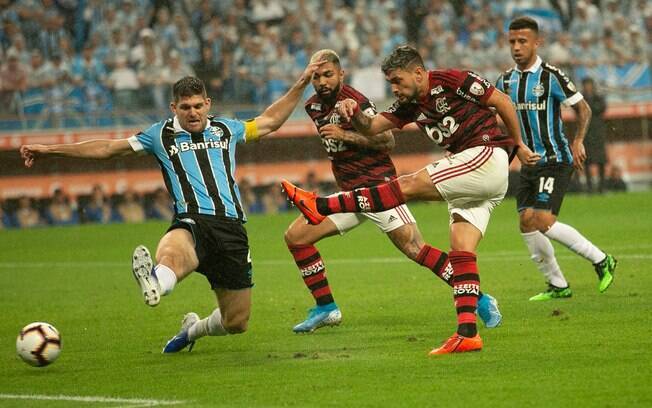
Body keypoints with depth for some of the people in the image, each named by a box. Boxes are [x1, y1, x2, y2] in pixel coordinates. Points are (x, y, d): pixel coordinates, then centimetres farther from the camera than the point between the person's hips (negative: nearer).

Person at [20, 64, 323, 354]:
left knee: (236, 322, 6)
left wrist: (301, 85, 33)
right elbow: (108, 148, 16)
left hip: (231, 227, 3)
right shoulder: (160, 135, 13)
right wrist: (49, 150, 14)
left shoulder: (227, 130, 19)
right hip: (192, 223, -3)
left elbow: (270, 120, 36)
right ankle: (155, 285, -79)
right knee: (170, 253, -43)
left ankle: (194, 329, 38)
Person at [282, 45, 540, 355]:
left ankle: (321, 207, -16)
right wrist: (354, 112, -12)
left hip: (487, 157, -10)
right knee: (461, 253, -1)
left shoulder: (452, 81, -8)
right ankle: (467, 333, -7)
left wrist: (518, 145, 1)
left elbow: (502, 102, -3)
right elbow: (372, 128, 10)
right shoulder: (410, 105, 15)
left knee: (409, 185, -15)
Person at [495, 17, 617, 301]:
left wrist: (578, 142, -14)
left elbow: (583, 109, -3)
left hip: (555, 160, -7)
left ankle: (601, 261, -2)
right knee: (526, 222, 0)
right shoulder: (506, 81, 7)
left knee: (544, 221, -18)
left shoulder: (551, 76, -11)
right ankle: (557, 286, 13)